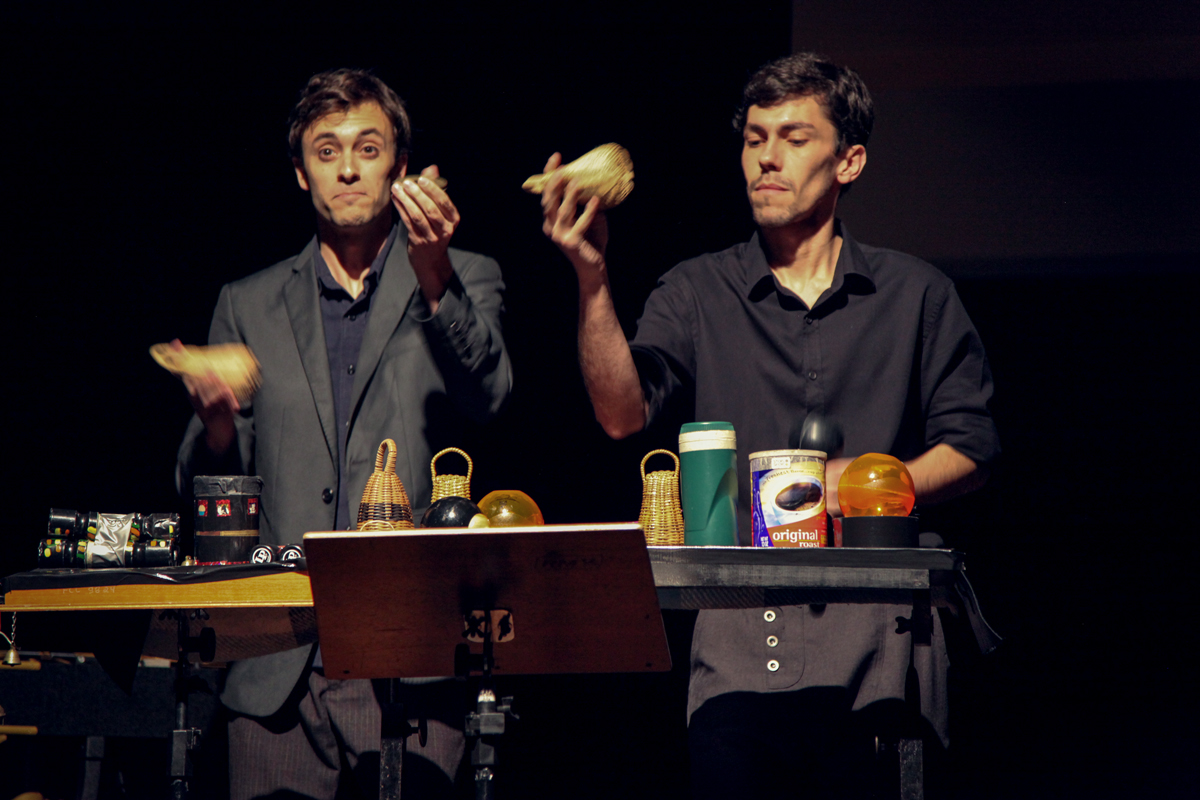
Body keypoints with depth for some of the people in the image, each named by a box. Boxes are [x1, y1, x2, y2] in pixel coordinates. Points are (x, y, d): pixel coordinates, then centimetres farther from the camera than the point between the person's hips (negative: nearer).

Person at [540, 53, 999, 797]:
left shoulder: (916, 295, 13)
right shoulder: (697, 294, 13)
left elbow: (970, 446, 11)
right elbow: (624, 413, -4)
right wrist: (593, 279, -16)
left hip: (879, 646, 0)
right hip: (740, 645, 0)